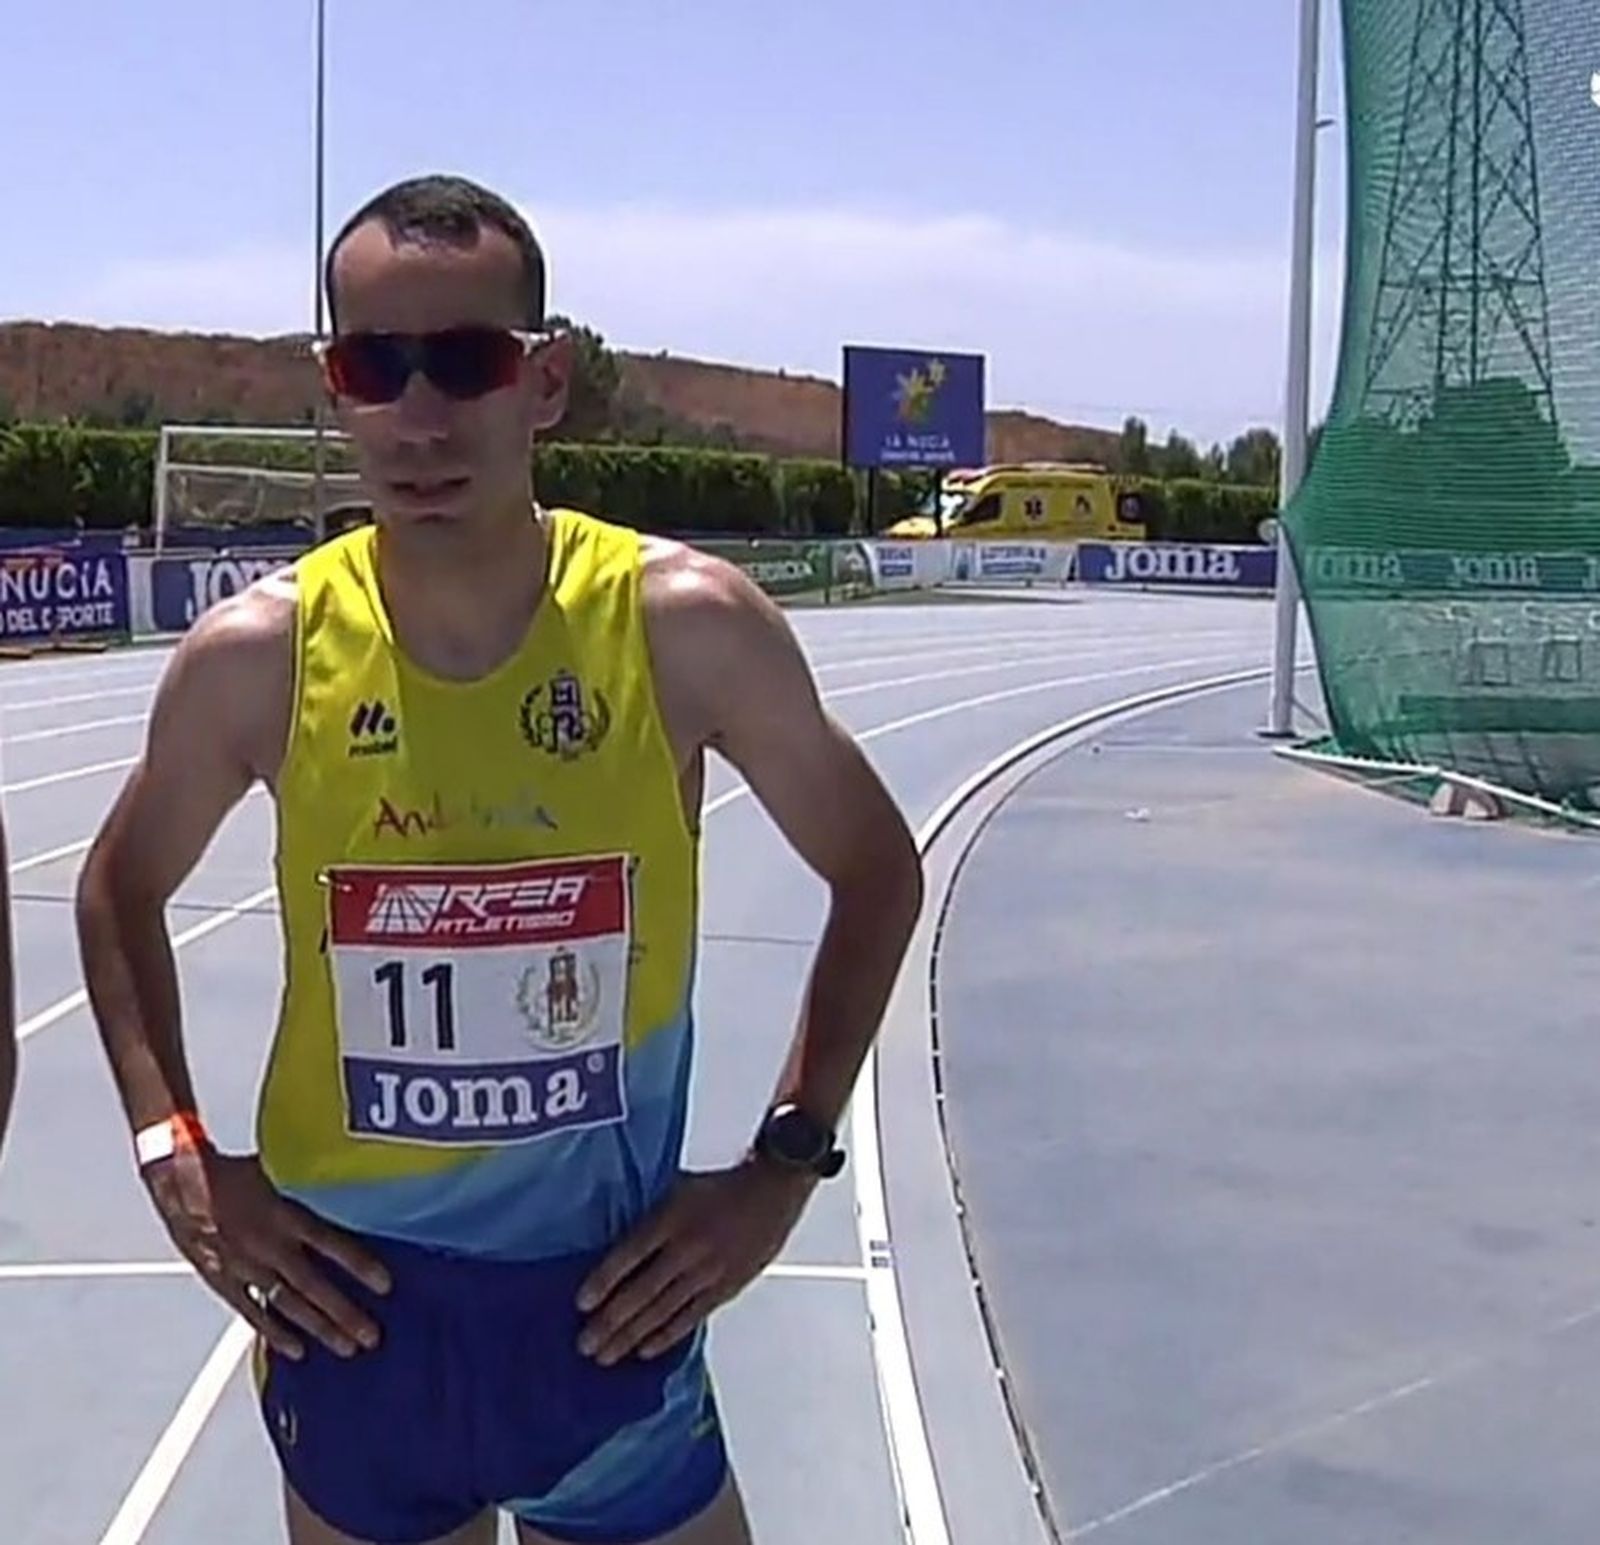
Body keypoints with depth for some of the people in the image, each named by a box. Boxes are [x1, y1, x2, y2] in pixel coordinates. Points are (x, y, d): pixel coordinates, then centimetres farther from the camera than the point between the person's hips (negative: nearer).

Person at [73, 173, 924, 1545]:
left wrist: (789, 1160, -3)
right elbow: (122, 892, 9)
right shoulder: (257, 655, -10)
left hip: (610, 1307, -1)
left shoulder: (686, 623, -13)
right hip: (349, 1307, 1)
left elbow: (877, 871, 1)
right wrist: (176, 1157, -2)